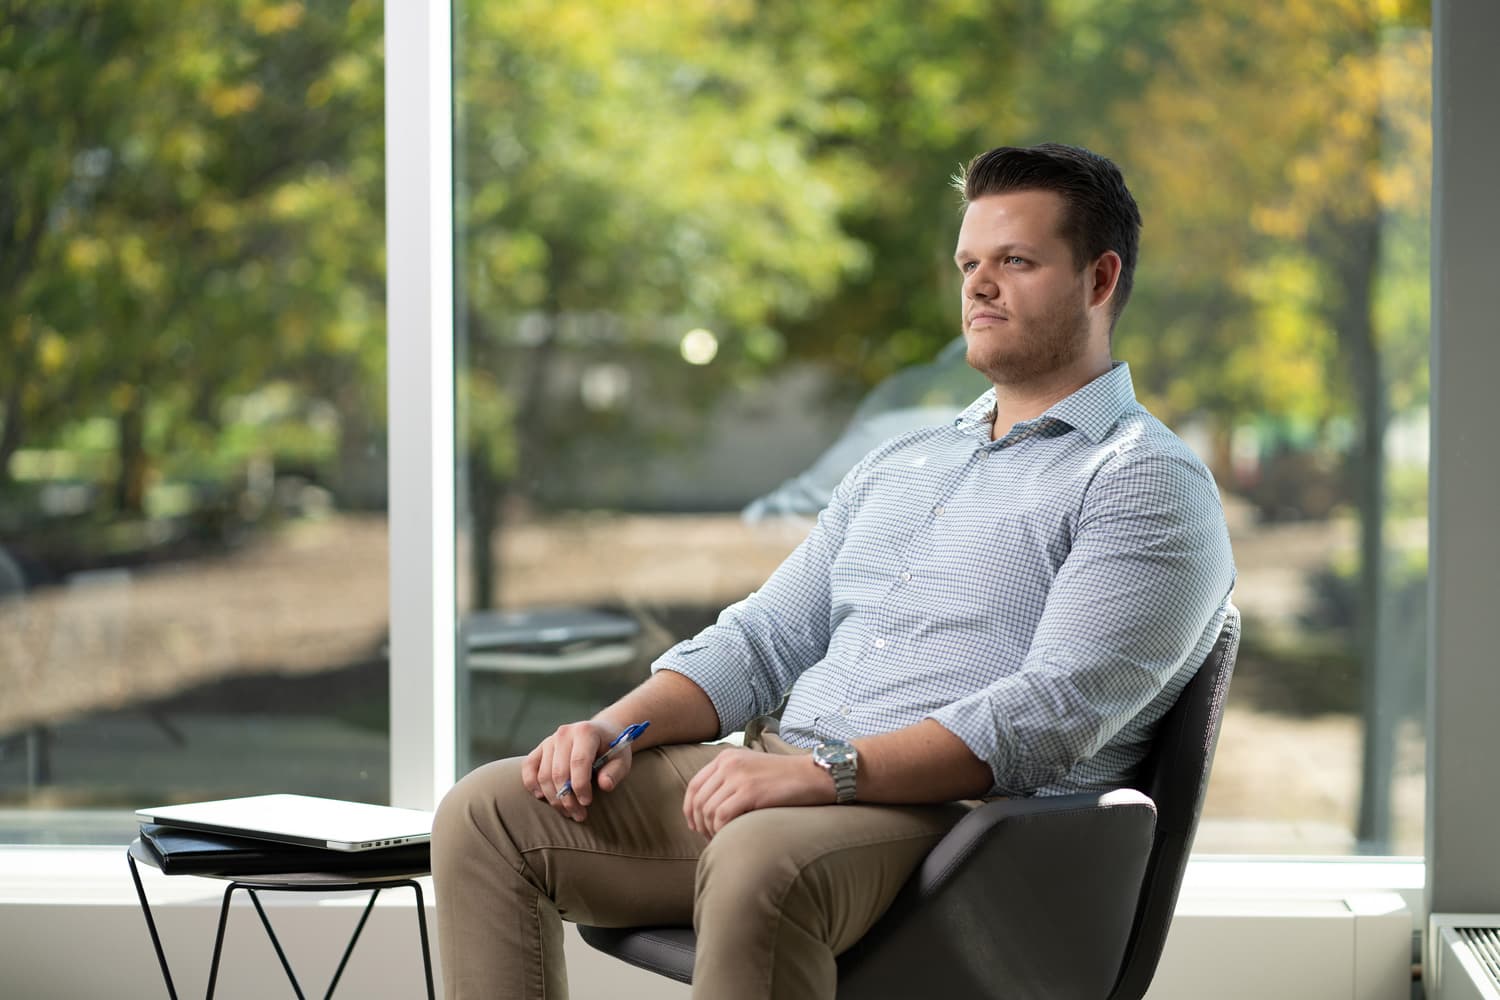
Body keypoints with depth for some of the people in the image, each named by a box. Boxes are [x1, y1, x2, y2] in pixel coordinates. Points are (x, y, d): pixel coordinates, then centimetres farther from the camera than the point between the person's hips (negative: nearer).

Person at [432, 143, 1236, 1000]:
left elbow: (1055, 712, -15)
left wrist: (829, 770, -25)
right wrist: (621, 725, 3)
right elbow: (763, 640, 24)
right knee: (487, 813, -7)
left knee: (761, 861, -40)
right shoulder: (898, 468, 26)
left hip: (959, 814, -8)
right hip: (779, 785, 8)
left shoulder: (1146, 482, 0)